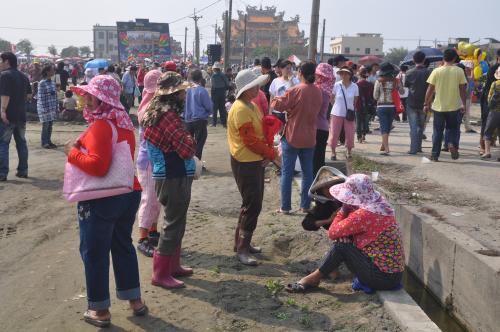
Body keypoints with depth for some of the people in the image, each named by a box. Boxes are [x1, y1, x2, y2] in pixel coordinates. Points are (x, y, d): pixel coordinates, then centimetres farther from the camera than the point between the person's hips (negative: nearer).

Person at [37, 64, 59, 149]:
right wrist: (43, 109, -15)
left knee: (50, 125, 10)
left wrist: (57, 107, 9)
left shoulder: (52, 82, 9)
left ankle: (48, 141, 20)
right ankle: (44, 143, 10)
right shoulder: (42, 83, -11)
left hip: (52, 108, 6)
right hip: (45, 107, -6)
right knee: (45, 125, 0)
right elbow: (40, 97, -12)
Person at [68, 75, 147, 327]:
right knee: (123, 245, 21)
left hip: (101, 199, -8)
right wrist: (83, 147, 11)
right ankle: (135, 300, 30)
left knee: (94, 252, 6)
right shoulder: (124, 122, 8)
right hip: (128, 193, 8)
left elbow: (97, 166, -28)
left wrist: (72, 152, -14)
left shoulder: (100, 126, -20)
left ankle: (100, 310, 18)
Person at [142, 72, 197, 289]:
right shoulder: (169, 115, -22)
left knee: (176, 222, 20)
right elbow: (188, 149, -23)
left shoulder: (157, 112, 10)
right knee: (173, 224, 0)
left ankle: (173, 265, 32)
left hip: (166, 175, 10)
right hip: (175, 178, -10)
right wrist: (190, 138, -4)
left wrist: (185, 140, 0)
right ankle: (160, 274, 9)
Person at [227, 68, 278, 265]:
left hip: (256, 161, 10)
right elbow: (250, 140, -23)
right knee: (252, 206, -6)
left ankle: (242, 241, 29)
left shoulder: (252, 106, 12)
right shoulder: (241, 109, -20)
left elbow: (262, 132, 14)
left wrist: (268, 152, -3)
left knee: (253, 203, 16)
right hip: (245, 163, -10)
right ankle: (242, 250, 3)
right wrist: (272, 153, -12)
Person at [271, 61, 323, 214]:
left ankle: (285, 207, 4)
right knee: (307, 172, 12)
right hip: (309, 138, 5)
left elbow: (278, 105, -11)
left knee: (287, 172, 3)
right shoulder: (318, 91, 2)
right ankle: (305, 205, 18)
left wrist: (275, 99, 9)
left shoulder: (296, 90, -16)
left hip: (292, 137, -5)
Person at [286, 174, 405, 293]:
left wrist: (344, 209, -6)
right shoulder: (379, 203, 4)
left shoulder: (364, 214, -24)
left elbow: (332, 233, -16)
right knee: (346, 237, 9)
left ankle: (314, 278, 6)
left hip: (383, 277, -9)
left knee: (342, 244, -9)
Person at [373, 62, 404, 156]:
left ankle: (386, 149, -11)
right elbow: (402, 92, 11)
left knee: (384, 128, -1)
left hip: (381, 107, -2)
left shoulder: (379, 81, -7)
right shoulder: (396, 81, -2)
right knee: (388, 127, 17)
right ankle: (383, 146, 28)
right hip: (392, 106, 2)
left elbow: (375, 96, -3)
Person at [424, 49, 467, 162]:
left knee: (437, 131, 9)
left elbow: (430, 90, -2)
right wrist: (463, 104, 6)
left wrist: (426, 104, 7)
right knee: (453, 128, 19)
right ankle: (453, 144, -7)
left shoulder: (436, 71, -4)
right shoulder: (459, 71, -4)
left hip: (439, 106, 0)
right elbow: (462, 89, -2)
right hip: (454, 106, 0)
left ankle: (435, 155, 10)